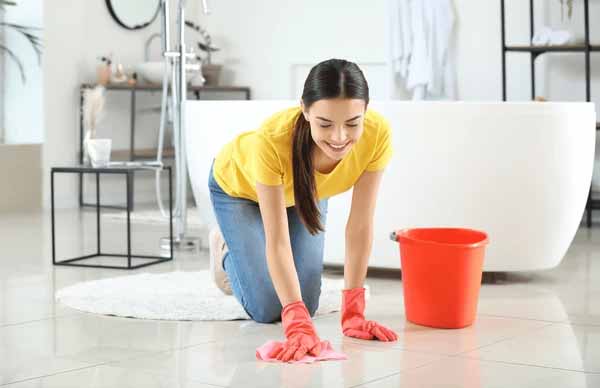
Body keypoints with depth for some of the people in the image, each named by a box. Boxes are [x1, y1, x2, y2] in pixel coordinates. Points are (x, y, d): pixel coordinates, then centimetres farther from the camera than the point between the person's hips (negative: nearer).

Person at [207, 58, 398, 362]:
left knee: (305, 302, 0)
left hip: (306, 191, 3)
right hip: (239, 186, -3)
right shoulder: (272, 140, -45)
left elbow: (360, 227, -28)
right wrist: (298, 324, -50)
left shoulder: (377, 134, -37)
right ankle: (225, 250, 23)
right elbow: (277, 241, -42)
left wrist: (352, 312, -29)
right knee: (266, 309, -8)